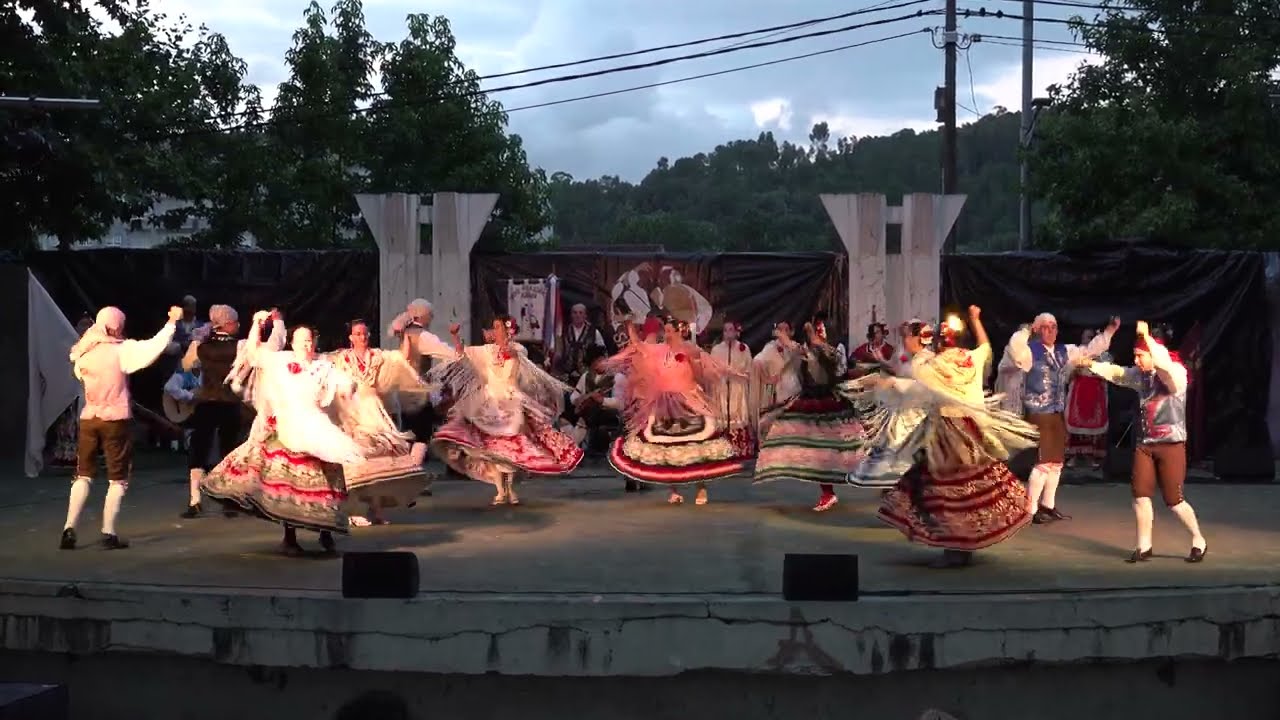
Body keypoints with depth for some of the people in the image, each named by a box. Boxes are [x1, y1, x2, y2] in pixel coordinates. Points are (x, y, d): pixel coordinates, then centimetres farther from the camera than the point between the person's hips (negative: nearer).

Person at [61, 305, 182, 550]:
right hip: (115, 420, -5)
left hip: (89, 419, 5)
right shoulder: (121, 350, -12)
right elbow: (153, 347, -20)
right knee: (118, 479, 5)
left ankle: (69, 530, 6)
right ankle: (109, 534, 1)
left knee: (83, 475, 14)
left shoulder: (84, 353, 4)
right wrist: (172, 322, -12)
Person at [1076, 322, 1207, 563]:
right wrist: (1091, 364, 13)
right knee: (1141, 496, 1)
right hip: (1145, 445, 6)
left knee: (1174, 500, -1)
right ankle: (1144, 547, 11)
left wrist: (1147, 335, -35)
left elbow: (1164, 365, -33)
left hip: (1171, 445, -6)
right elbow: (1116, 372, 20)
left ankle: (1199, 542, 20)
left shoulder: (1176, 373, -12)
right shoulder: (1140, 376, 7)